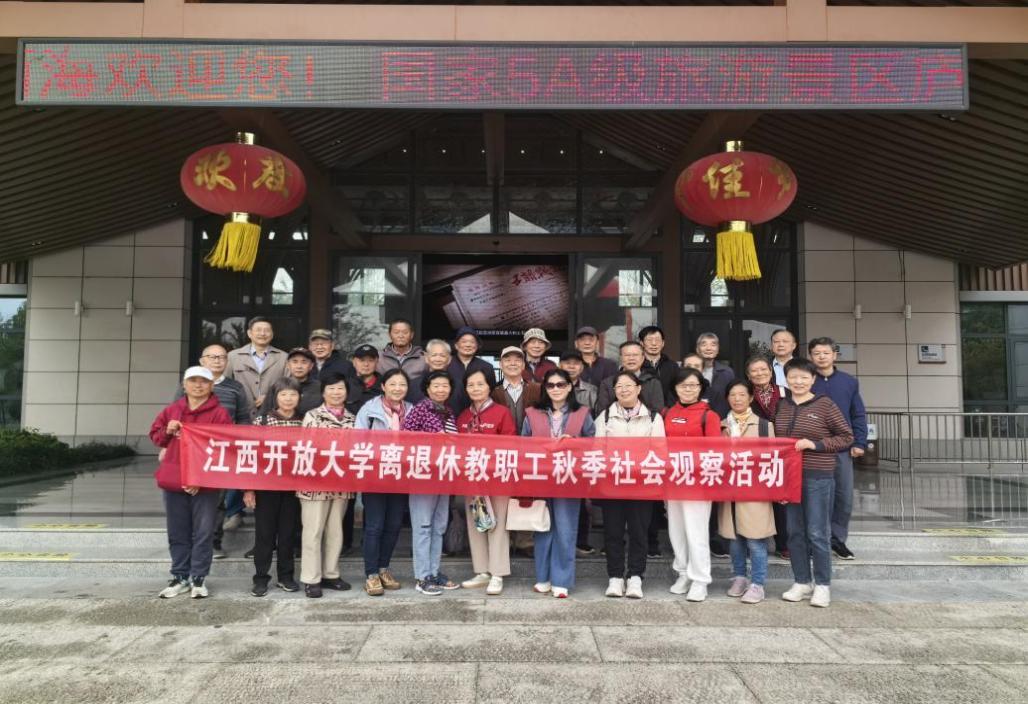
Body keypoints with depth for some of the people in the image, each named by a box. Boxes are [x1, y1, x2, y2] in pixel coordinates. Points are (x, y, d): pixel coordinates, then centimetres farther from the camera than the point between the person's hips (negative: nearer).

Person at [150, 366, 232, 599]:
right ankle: (180, 577, 25)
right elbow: (155, 436, 19)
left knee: (203, 533, 2)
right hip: (173, 480, 5)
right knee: (177, 533, 13)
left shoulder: (219, 413, -6)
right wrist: (167, 431, -6)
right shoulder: (172, 410, 9)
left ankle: (198, 578, 13)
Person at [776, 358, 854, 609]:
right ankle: (802, 582, 21)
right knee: (795, 532, 10)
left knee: (818, 533, 0)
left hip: (818, 477, -4)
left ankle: (823, 585, 13)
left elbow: (847, 437, -3)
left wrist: (814, 444, -15)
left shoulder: (825, 404, -5)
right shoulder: (781, 406, 8)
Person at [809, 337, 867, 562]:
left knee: (844, 497, 6)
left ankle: (837, 539, 22)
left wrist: (860, 443, -4)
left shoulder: (849, 382, 6)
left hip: (842, 448, 2)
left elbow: (858, 415, 6)